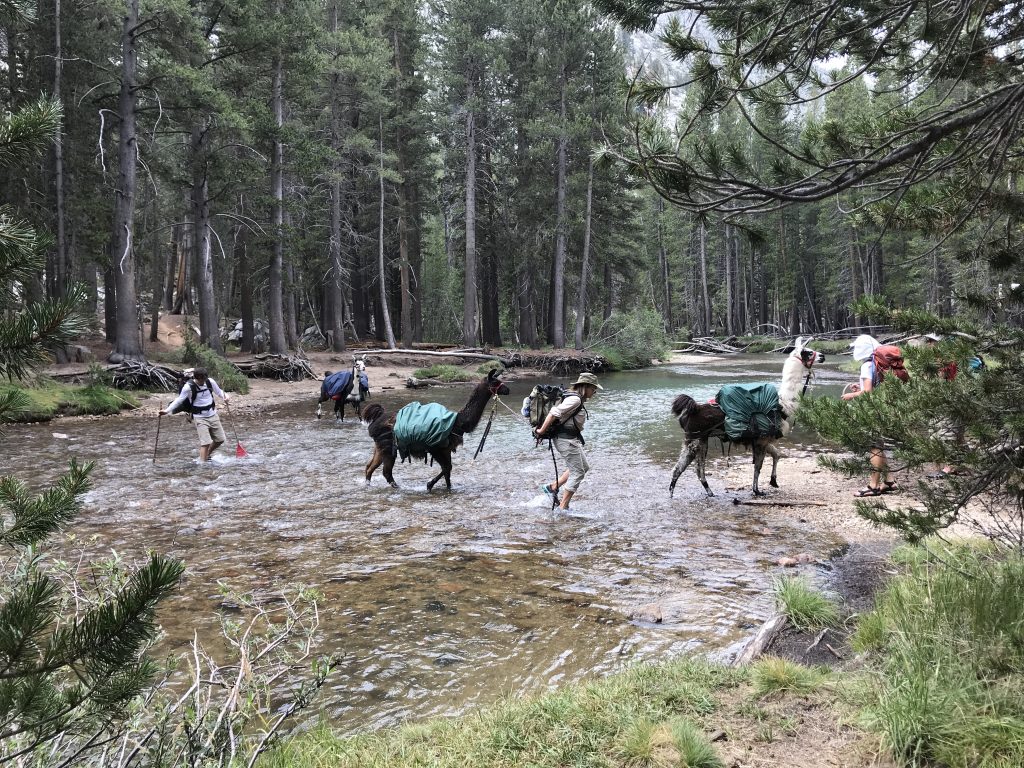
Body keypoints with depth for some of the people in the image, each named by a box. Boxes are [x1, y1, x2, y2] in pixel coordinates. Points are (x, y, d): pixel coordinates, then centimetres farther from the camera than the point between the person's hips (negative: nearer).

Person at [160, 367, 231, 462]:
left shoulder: (210, 382, -4)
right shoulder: (189, 387, -15)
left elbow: (219, 391, 10)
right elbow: (179, 400, -6)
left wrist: (225, 397, -11)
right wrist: (167, 410, -13)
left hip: (213, 415, 5)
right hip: (199, 418, -5)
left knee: (220, 440, 8)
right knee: (205, 442, -15)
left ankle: (207, 455, 31)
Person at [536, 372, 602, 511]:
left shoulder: (578, 400, 14)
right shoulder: (575, 399, -18)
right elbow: (554, 413, -26)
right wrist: (542, 431, -21)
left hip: (572, 439, 10)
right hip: (566, 439, -10)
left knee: (584, 467, 18)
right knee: (578, 472, -4)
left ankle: (552, 487, 20)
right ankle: (563, 508, 0)